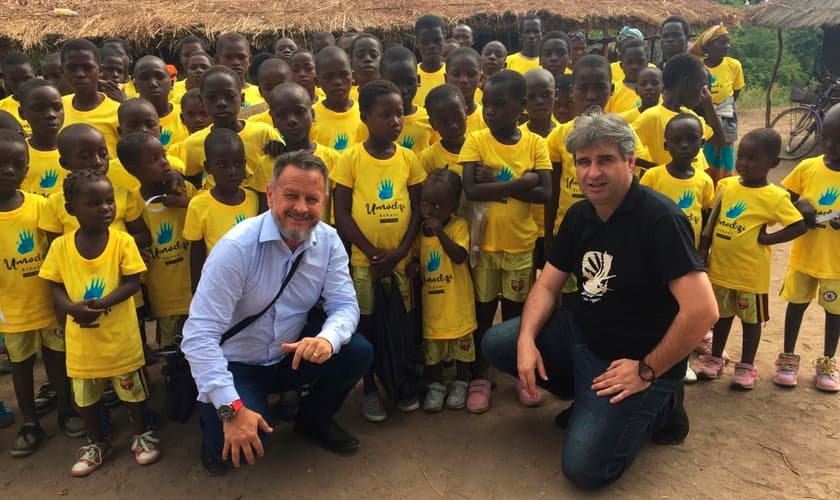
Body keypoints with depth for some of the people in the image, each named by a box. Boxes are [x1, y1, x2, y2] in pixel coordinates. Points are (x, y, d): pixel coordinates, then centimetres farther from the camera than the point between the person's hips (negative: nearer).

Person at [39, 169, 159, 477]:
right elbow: (56, 288, -2)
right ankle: (96, 444, 40)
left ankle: (141, 435, 36)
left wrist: (101, 304, -27)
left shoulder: (122, 241, -12)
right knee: (85, 396, 18)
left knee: (133, 391, 13)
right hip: (81, 338, 2)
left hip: (120, 335, -2)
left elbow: (132, 283, -13)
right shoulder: (60, 246, -7)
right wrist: (71, 308, -22)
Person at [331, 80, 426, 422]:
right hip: (364, 260, -2)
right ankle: (370, 389, 26)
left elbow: (417, 211, 2)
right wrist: (373, 253, -13)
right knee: (367, 324, 10)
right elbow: (341, 215, -8)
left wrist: (399, 252, -10)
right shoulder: (351, 158, -7)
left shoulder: (409, 159, 0)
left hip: (402, 258, 2)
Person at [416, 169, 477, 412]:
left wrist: (440, 232, -30)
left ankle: (461, 383, 33)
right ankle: (436, 385, 31)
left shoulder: (459, 225, -12)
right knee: (431, 346, 13)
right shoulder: (420, 229, 1)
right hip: (431, 301, 4)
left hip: (457, 302, -3)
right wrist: (413, 266, -10)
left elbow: (460, 257, -25)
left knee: (461, 344, 13)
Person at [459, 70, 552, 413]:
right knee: (483, 312, 11)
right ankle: (479, 378, 25)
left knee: (516, 312, 15)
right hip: (484, 242, -1)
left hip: (520, 244, 1)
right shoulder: (476, 141, -8)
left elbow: (544, 193, -13)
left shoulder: (535, 143, -4)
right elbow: (471, 191, -20)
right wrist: (518, 183, -23)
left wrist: (496, 182, -20)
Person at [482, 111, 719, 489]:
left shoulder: (659, 218, -24)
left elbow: (702, 310, -30)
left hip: (634, 358, -7)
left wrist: (648, 371, -21)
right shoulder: (579, 214, 1)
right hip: (581, 331, 8)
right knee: (496, 344, 0)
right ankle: (590, 399, 13)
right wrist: (527, 339, -11)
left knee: (584, 467, -16)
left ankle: (655, 406, 10)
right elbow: (547, 285, 7)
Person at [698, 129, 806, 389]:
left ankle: (746, 366, 26)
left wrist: (767, 238, -17)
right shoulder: (724, 185, 0)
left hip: (750, 272, -4)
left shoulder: (774, 197, -14)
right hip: (720, 267, 4)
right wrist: (703, 251, 4)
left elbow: (800, 226, -18)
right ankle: (715, 359, 34)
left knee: (751, 318, 12)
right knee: (721, 315, 19)